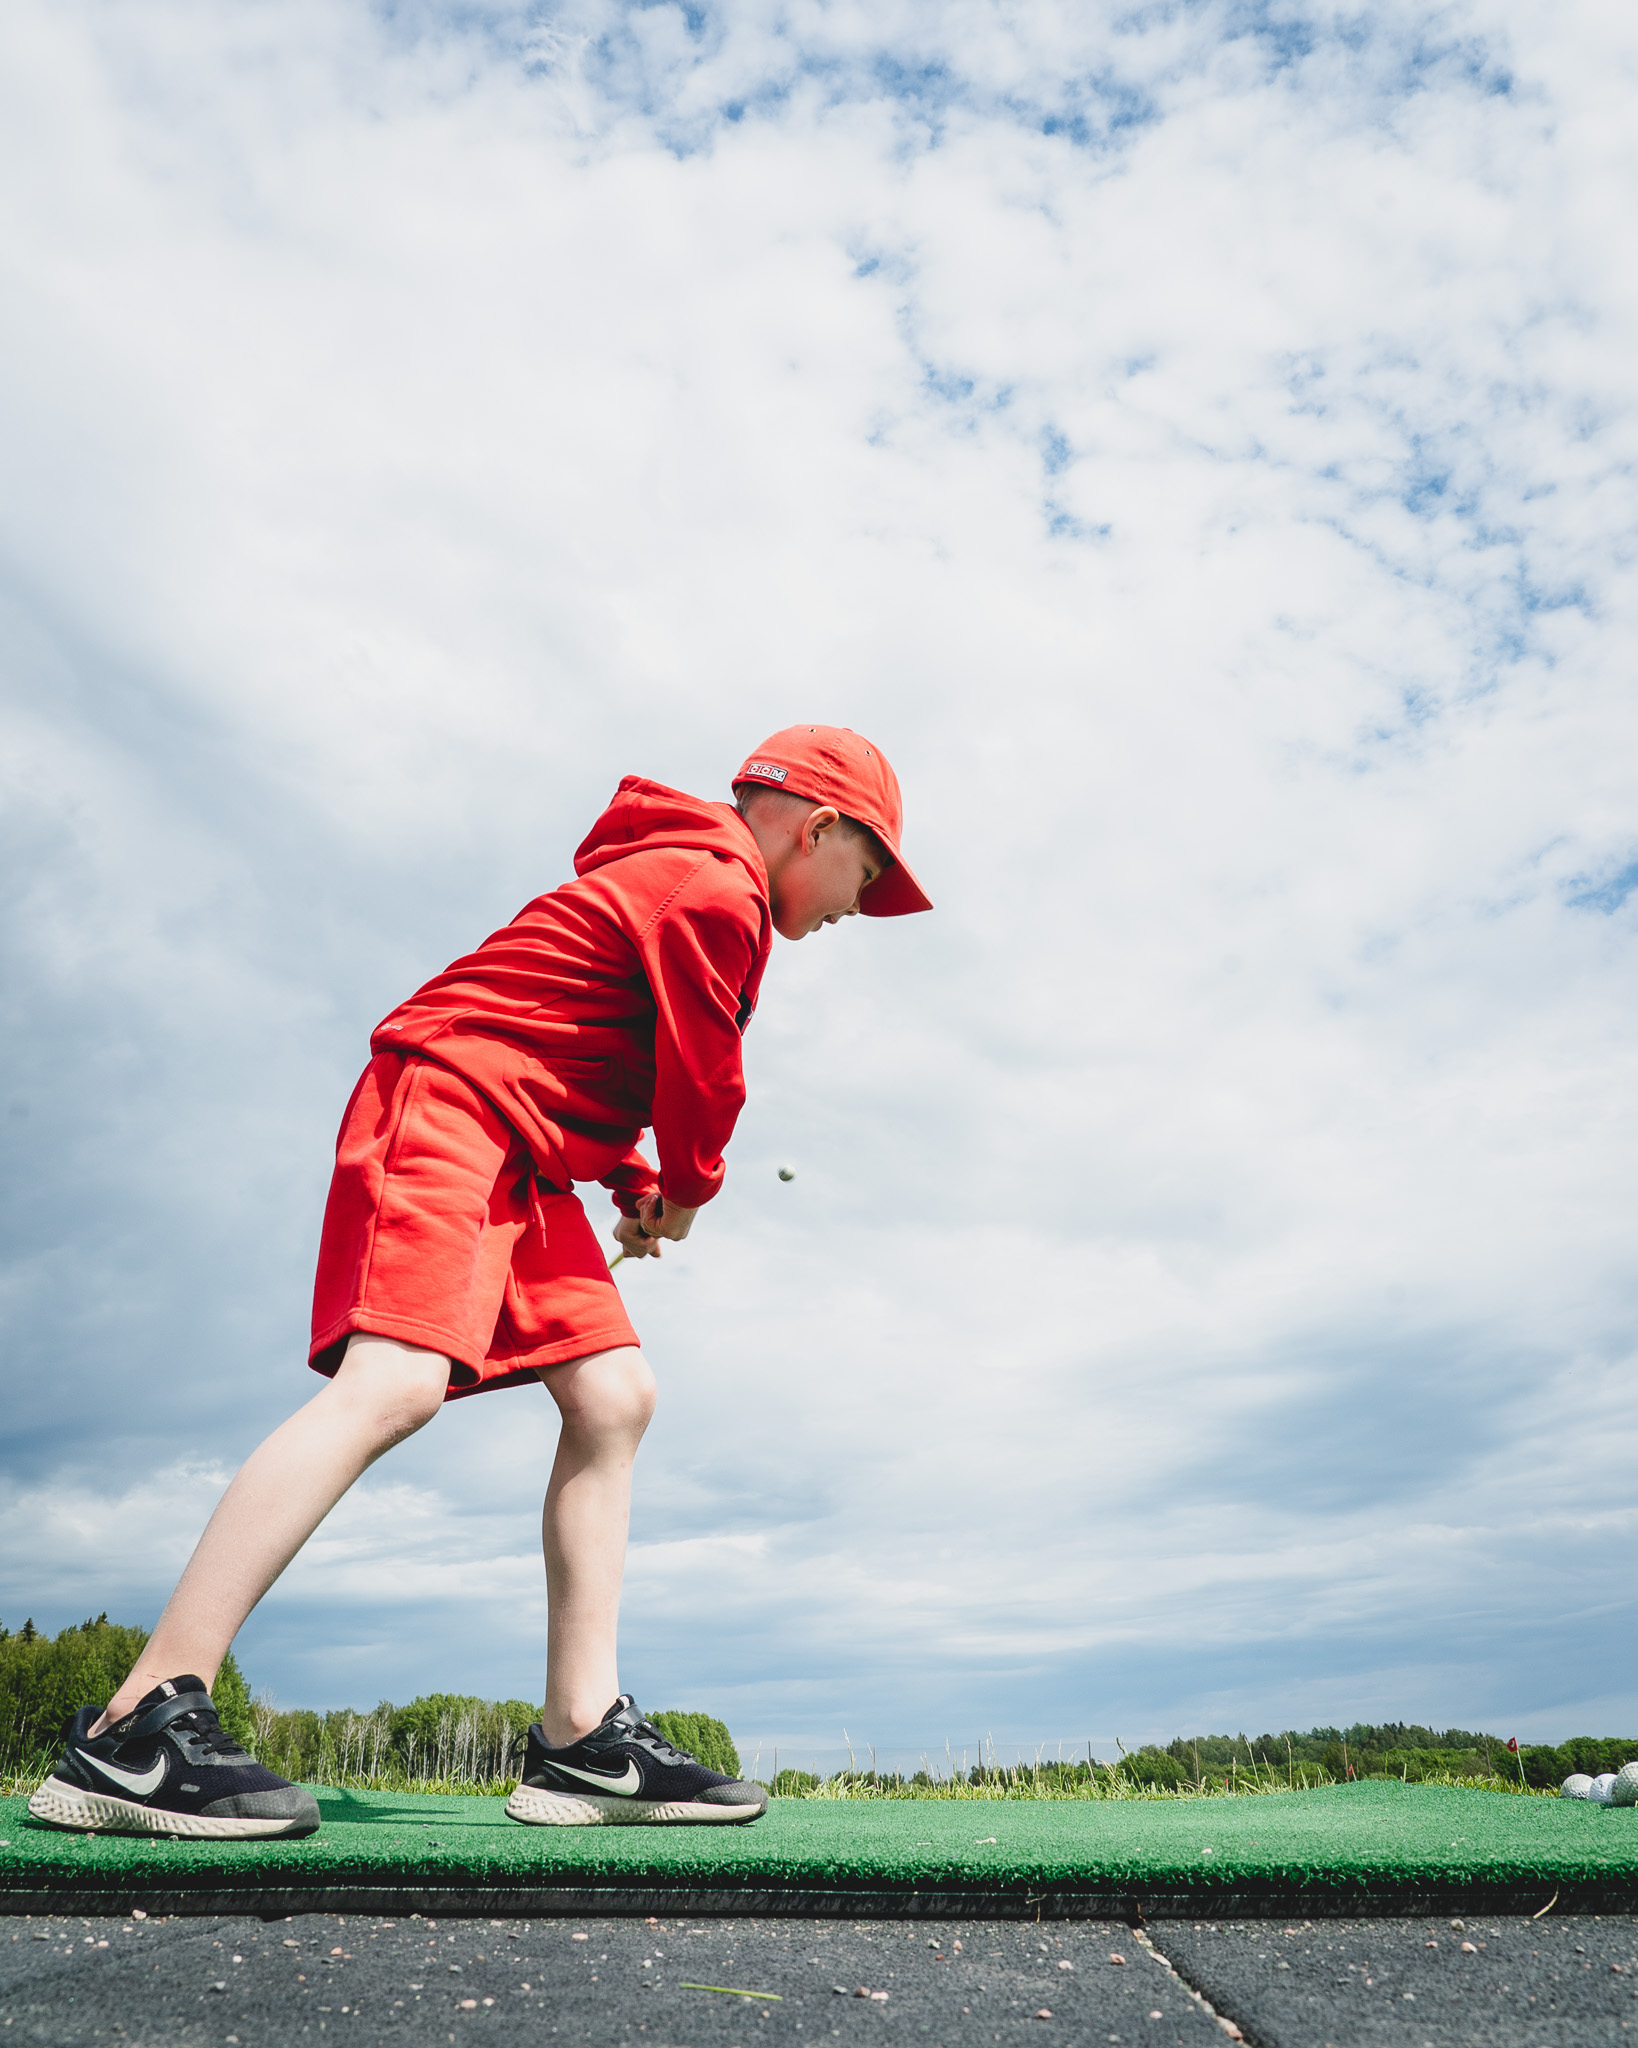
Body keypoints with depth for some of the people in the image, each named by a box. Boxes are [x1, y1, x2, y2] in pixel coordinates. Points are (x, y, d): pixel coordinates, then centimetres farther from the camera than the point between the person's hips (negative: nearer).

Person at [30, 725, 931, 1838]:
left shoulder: (675, 875, 25)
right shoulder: (718, 888, -9)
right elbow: (702, 1080, -9)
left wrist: (635, 1186, 18)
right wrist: (687, 1192, 12)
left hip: (526, 1160, 11)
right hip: (450, 1101, -11)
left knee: (613, 1396, 1)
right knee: (397, 1380, -26)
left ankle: (583, 1738, 2)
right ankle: (137, 1726, -22)